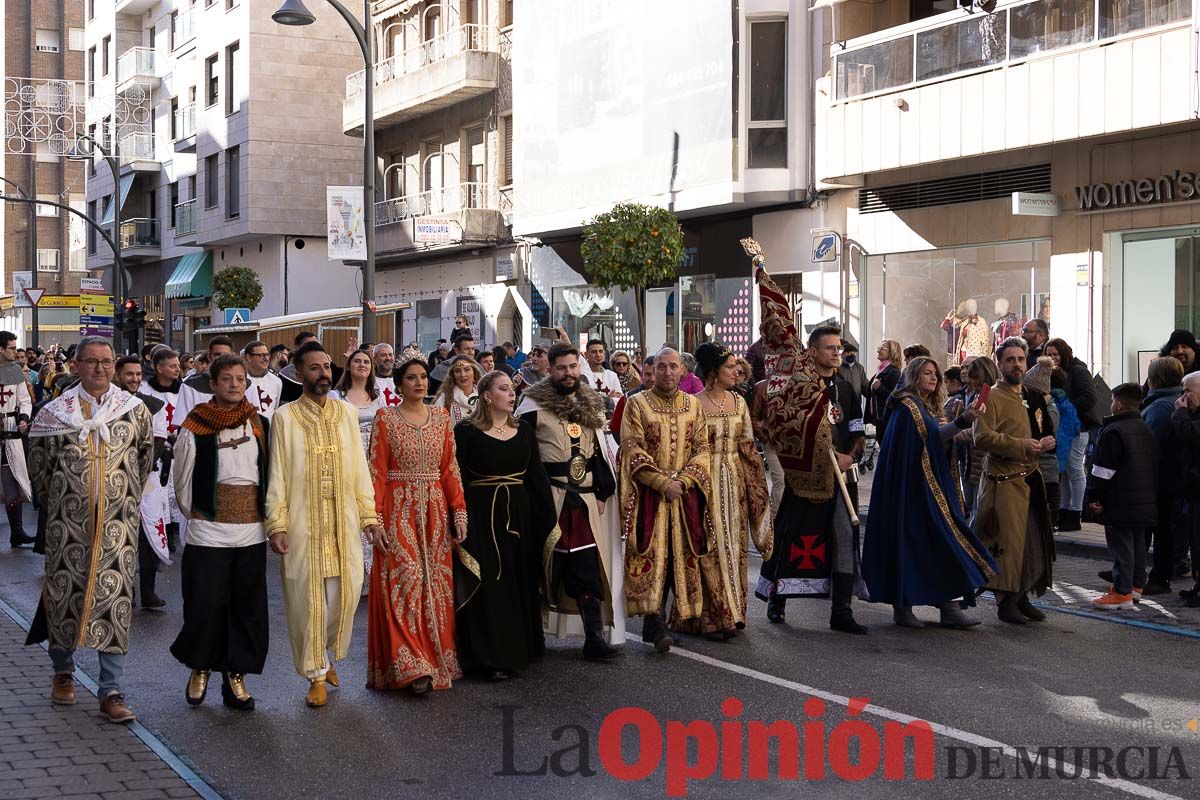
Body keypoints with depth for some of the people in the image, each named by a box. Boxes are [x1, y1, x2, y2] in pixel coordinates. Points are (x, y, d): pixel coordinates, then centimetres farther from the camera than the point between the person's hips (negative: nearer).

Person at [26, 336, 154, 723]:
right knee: (64, 592, 8)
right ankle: (63, 671, 32)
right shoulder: (54, 413, 0)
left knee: (115, 600, -3)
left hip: (118, 523, 0)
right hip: (67, 523, 0)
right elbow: (38, 466, 11)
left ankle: (111, 693, 2)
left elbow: (145, 458, 16)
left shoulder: (135, 410, 1)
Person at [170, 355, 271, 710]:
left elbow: (272, 474, 14)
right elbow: (183, 480, 4)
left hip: (251, 531, 3)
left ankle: (235, 675, 15)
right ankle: (199, 668, 21)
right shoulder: (195, 427, -4)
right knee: (206, 604, -1)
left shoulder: (261, 425, 6)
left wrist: (266, 514, 11)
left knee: (247, 605, 5)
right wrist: (194, 513, 10)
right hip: (208, 531, -3)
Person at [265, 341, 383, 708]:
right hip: (302, 523, -2)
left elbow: (359, 467, 7)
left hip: (343, 523, 3)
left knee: (344, 593, 3)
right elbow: (277, 474, -2)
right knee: (308, 598, 1)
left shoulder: (347, 413, 7)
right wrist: (276, 524, -8)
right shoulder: (285, 417, -1)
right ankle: (316, 674, 14)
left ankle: (328, 657, 29)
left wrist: (370, 515, 3)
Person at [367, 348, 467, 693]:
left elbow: (450, 469, 8)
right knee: (404, 581, -9)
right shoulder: (385, 418, -2)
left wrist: (459, 511, 2)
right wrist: (375, 517, -12)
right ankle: (411, 665, -8)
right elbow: (376, 471, -5)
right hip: (399, 510, -3)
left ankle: (437, 657, 15)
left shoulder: (441, 418, 8)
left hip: (435, 510, 4)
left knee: (435, 584, 5)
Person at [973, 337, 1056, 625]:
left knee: (1033, 540, 9)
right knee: (1008, 541, -8)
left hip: (1030, 479, 8)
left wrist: (1044, 442, 11)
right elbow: (982, 438, -18)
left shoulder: (1029, 397, 19)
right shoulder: (992, 397, -7)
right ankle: (1005, 602, 1)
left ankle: (1022, 597, 19)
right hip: (1004, 481, -8)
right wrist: (1021, 445, -20)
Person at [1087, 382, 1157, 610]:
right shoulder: (1146, 430, 13)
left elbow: (1102, 470, -17)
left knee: (1121, 546, -6)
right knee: (1138, 544, 16)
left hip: (1120, 503, -9)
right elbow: (1153, 467, 20)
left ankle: (1122, 592, -6)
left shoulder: (1113, 431, -15)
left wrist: (1093, 497, -11)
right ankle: (1136, 586, 24)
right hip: (1145, 502, 9)